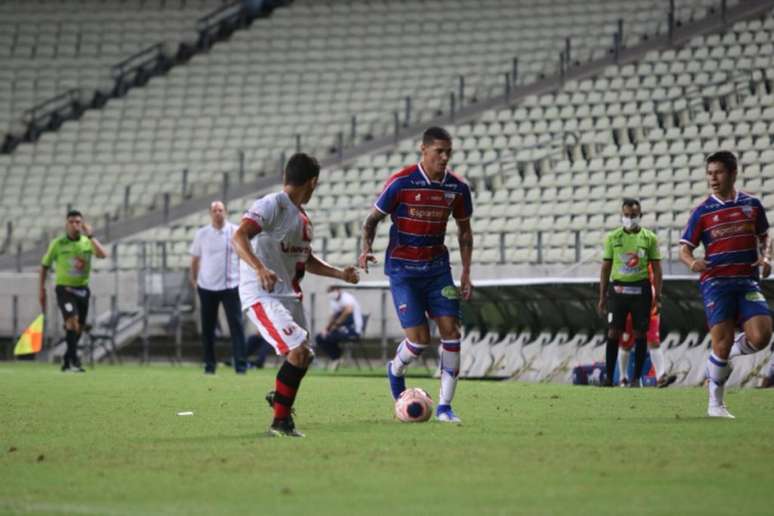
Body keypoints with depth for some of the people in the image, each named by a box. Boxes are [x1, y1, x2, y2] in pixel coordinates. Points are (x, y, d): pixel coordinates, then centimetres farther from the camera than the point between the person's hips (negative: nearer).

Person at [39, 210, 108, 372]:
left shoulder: (88, 242, 2)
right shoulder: (58, 244, -4)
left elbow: (103, 254, -17)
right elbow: (44, 266, 5)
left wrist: (90, 236, -22)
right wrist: (42, 289, 2)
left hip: (82, 289, 4)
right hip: (64, 288, -4)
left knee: (79, 328, 11)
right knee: (72, 320, -25)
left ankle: (67, 361, 27)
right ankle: (74, 360, -26)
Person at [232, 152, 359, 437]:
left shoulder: (302, 218, 16)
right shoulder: (272, 206, -13)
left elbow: (306, 260, 30)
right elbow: (239, 237, -26)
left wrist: (339, 273, 18)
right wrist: (259, 269, -41)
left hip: (289, 295, 9)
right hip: (262, 295, -9)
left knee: (302, 356, 17)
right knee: (298, 352, -20)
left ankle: (280, 398, 45)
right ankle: (280, 422, -11)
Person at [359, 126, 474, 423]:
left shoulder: (457, 188, -1)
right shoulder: (401, 183, -13)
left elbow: (464, 230, 13)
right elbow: (373, 219, -4)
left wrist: (466, 272, 6)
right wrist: (366, 249, -22)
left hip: (437, 267, 4)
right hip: (403, 269, -4)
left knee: (451, 332, -8)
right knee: (419, 339, -11)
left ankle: (444, 406, 1)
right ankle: (396, 372, 24)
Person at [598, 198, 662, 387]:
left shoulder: (649, 238, 4)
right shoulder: (612, 237, 7)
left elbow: (656, 268, 4)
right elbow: (606, 268, 9)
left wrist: (657, 296, -3)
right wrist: (602, 296, 6)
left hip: (640, 289, -1)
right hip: (618, 288, 1)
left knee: (640, 334, 0)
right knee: (613, 333, -4)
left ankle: (636, 377, 8)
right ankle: (609, 377, 0)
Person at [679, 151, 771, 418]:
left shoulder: (752, 205, 8)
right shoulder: (703, 211, 1)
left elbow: (764, 236, 23)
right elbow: (685, 248, 3)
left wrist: (764, 257, 2)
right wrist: (692, 262, -20)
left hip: (747, 282, 2)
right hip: (716, 283, -2)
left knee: (760, 337, -15)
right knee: (722, 344, -9)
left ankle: (721, 359, 15)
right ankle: (716, 403, 9)